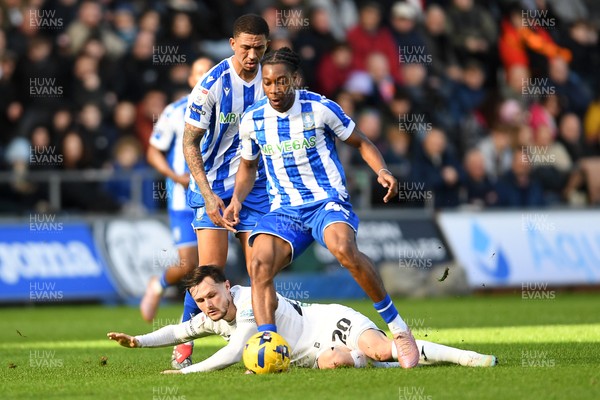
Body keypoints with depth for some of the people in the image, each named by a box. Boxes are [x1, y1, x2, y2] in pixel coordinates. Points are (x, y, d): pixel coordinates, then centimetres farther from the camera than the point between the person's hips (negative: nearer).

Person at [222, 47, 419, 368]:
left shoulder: (320, 108, -8)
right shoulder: (252, 120, 2)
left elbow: (360, 142, 5)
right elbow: (248, 165, 21)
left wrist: (382, 170, -13)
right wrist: (237, 200, 4)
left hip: (328, 201, -4)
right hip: (284, 209, 4)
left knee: (343, 249, -35)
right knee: (259, 266, -24)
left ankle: (396, 325, -19)